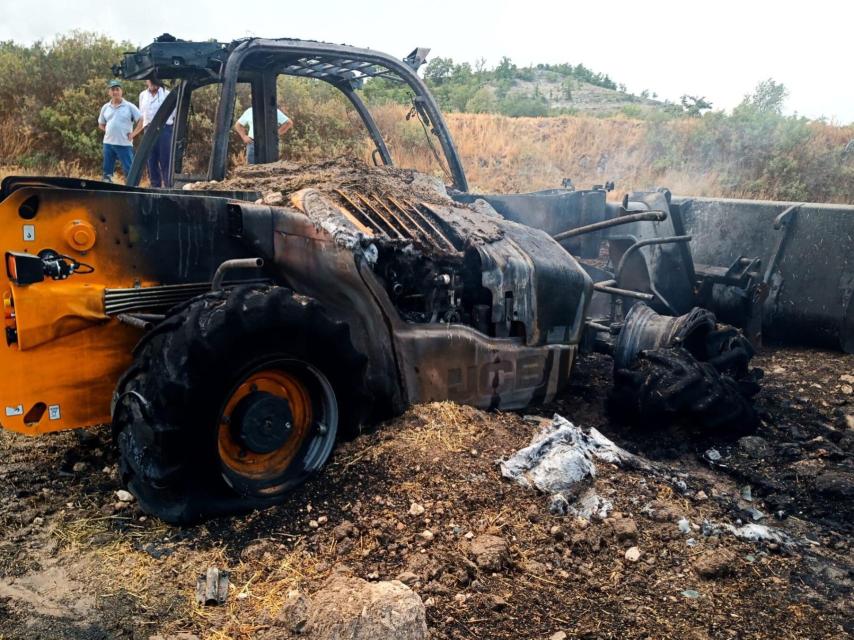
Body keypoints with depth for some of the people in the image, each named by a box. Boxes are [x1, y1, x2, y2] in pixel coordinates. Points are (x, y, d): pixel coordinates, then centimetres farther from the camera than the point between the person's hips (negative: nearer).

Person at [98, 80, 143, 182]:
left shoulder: (129, 106, 0)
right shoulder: (105, 107, 11)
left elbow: (141, 120, -1)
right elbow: (101, 124, 22)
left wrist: (133, 134, -7)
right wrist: (107, 131, 5)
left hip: (124, 144, -4)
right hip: (108, 143, 4)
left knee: (129, 171, -4)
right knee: (107, 171, 9)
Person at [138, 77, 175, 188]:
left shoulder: (166, 94, 0)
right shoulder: (142, 95, 14)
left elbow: (173, 113, 5)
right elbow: (142, 113, 22)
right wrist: (145, 126, 15)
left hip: (164, 129, -4)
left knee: (165, 159, -7)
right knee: (151, 160, 4)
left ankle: (167, 185, -5)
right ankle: (155, 185, 10)